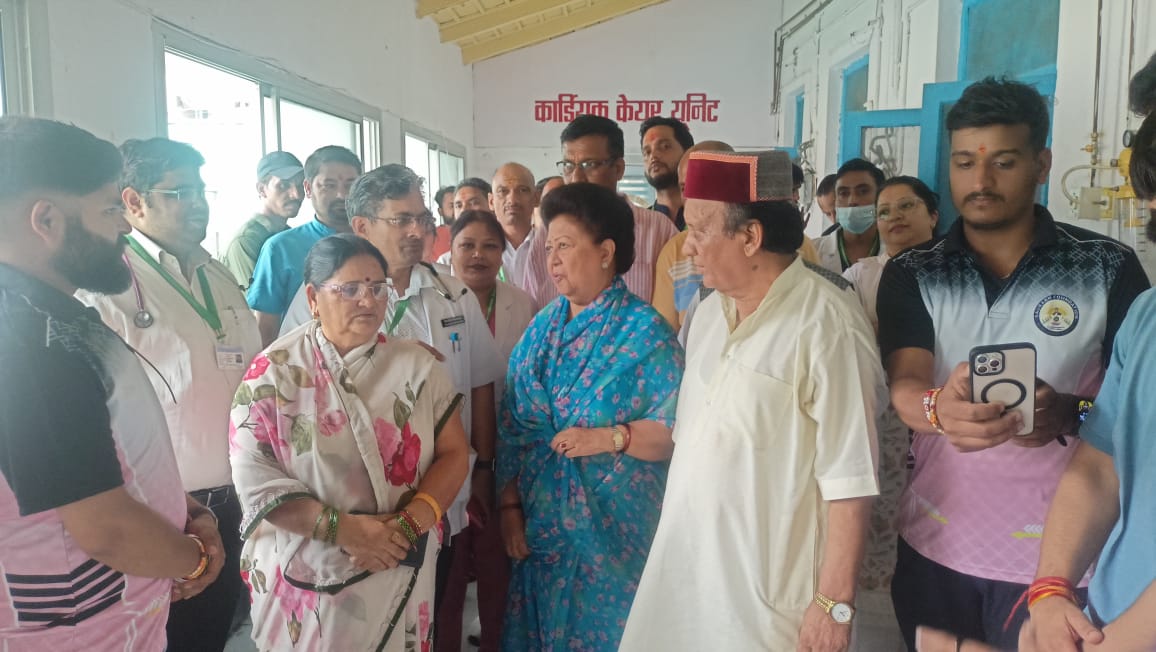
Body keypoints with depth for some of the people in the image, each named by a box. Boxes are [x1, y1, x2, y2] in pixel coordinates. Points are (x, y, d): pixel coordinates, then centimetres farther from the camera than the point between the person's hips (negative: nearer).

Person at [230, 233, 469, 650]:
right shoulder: (274, 372, -6)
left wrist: (407, 525, -16)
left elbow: (452, 452, -2)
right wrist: (342, 528, -20)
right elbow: (253, 474, -12)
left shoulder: (419, 366, 0)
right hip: (304, 577, -2)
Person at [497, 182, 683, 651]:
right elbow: (512, 428, 6)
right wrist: (510, 506, 2)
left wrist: (611, 436, -25)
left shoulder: (645, 330, -10)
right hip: (540, 524, 5)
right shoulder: (541, 328, 6)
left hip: (614, 531, -5)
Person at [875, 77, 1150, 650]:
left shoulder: (1109, 269, -5)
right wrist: (941, 406, -37)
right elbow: (903, 386, -13)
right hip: (934, 549, 2)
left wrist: (1069, 413, -26)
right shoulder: (910, 274, -2)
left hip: (1059, 556, -1)